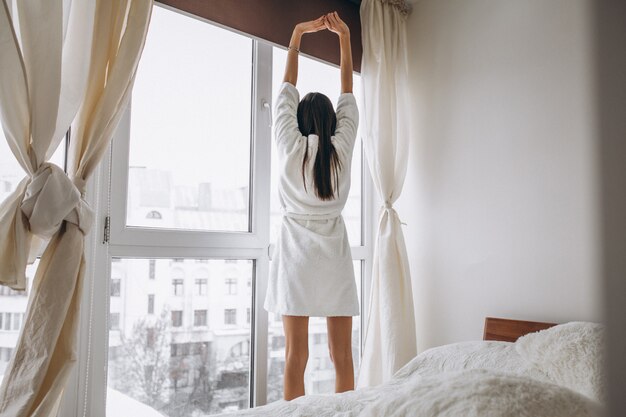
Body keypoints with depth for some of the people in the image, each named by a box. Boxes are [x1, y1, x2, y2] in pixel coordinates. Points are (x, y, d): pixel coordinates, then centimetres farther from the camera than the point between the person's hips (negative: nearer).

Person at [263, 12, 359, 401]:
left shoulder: (290, 147, -1)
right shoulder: (342, 147, 2)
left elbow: (287, 90, 9)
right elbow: (348, 94, 13)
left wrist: (297, 34, 17)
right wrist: (345, 37, 19)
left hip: (297, 255, -1)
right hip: (335, 256, 2)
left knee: (296, 355, 0)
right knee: (343, 355, 6)